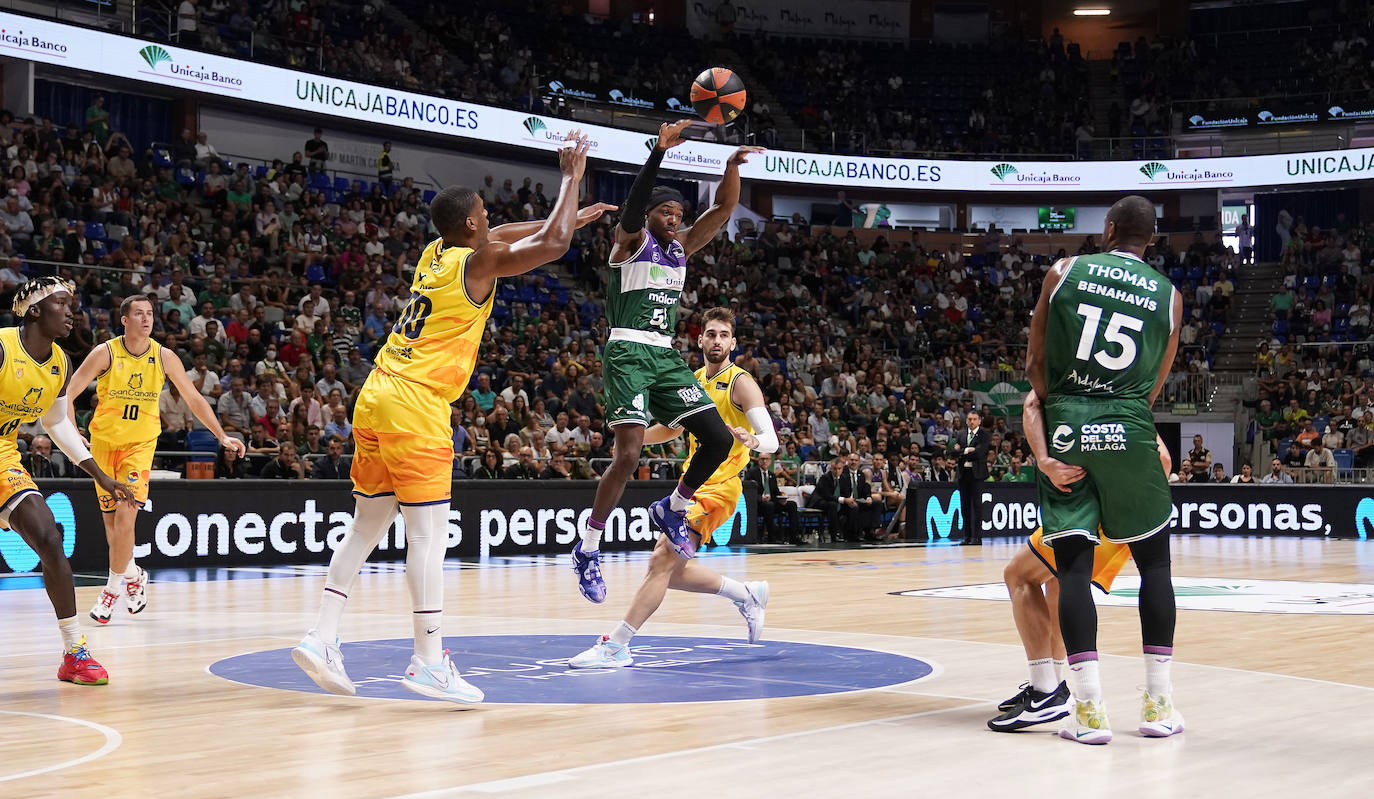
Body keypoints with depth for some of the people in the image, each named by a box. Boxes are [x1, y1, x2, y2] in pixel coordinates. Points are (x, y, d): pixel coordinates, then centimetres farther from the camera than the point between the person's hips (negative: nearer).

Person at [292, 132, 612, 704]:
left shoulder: (437, 251, 17)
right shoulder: (478, 262, -6)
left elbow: (503, 236, 35)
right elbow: (552, 244, -12)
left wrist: (573, 218, 39)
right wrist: (571, 178, 1)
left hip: (375, 399, 9)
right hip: (415, 406, -9)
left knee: (368, 525, 13)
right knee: (428, 533, -8)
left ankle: (322, 637, 8)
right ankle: (429, 662, -10)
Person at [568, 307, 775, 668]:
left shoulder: (740, 383, -12)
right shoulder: (694, 381, 10)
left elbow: (771, 439, -21)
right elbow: (673, 427, 26)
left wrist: (753, 441, -44)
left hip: (718, 486, -9)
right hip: (693, 481, 9)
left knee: (662, 558, -19)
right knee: (671, 571, 13)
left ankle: (616, 645, -19)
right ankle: (747, 595, 29)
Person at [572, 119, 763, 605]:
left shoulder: (682, 248, 16)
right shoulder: (631, 240, -1)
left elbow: (724, 208, 11)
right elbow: (633, 201, -21)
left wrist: (733, 164, -6)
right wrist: (660, 150, -33)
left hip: (667, 357, 7)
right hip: (629, 355, -7)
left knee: (719, 439, -1)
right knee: (629, 455, -18)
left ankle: (671, 511, 20)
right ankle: (587, 550, -5)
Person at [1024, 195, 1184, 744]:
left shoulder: (1064, 272, 7)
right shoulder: (1168, 296, 10)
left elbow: (1035, 365, 10)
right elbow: (1153, 389, 14)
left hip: (1066, 430, 0)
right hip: (1128, 432, 0)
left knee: (1074, 565, 1)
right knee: (1154, 560, 13)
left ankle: (1090, 708, -4)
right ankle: (1159, 703, 12)